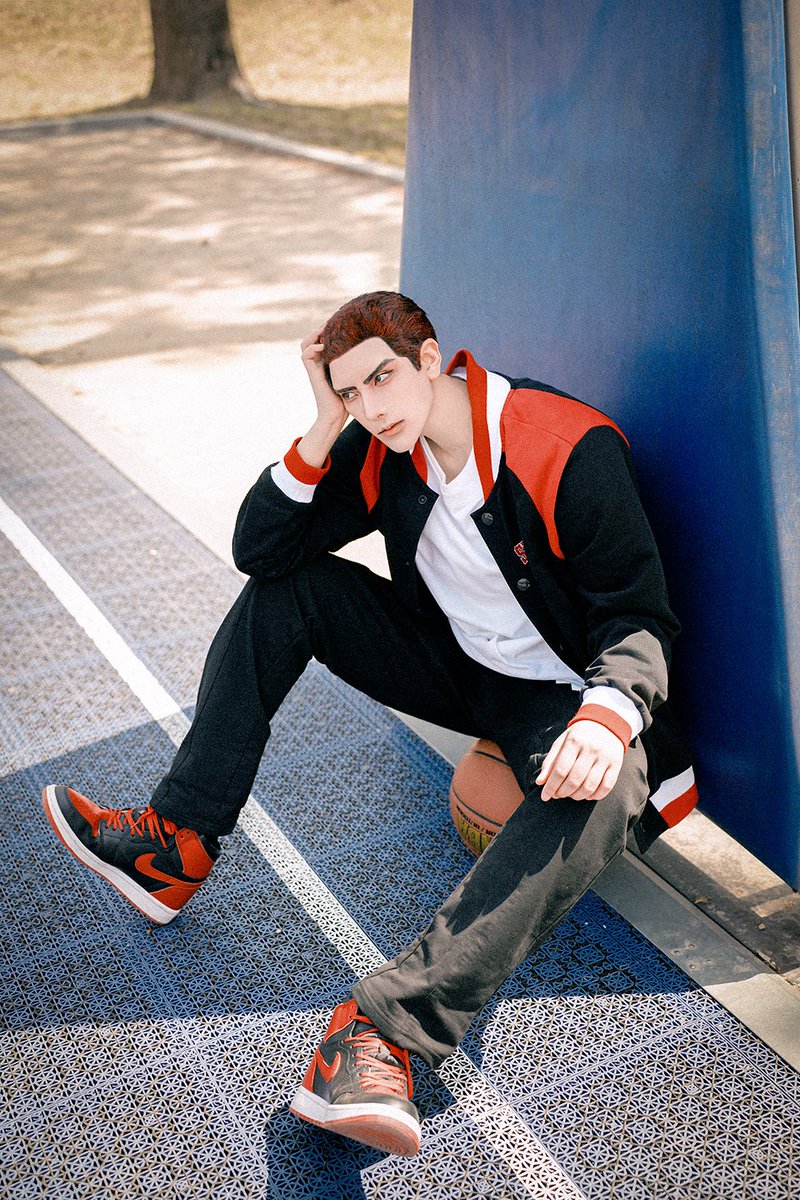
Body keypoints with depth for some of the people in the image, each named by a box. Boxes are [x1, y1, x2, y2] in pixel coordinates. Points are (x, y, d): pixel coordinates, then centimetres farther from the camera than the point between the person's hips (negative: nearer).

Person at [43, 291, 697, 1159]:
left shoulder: (571, 448, -22)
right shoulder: (380, 451, -5)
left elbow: (639, 616, -22)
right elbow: (258, 548, -9)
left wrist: (608, 713, -43)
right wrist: (324, 428, -19)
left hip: (555, 690, -5)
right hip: (450, 663, 6)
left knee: (600, 786, -39)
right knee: (287, 586, -6)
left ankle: (382, 1030, -50)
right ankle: (176, 846, -8)